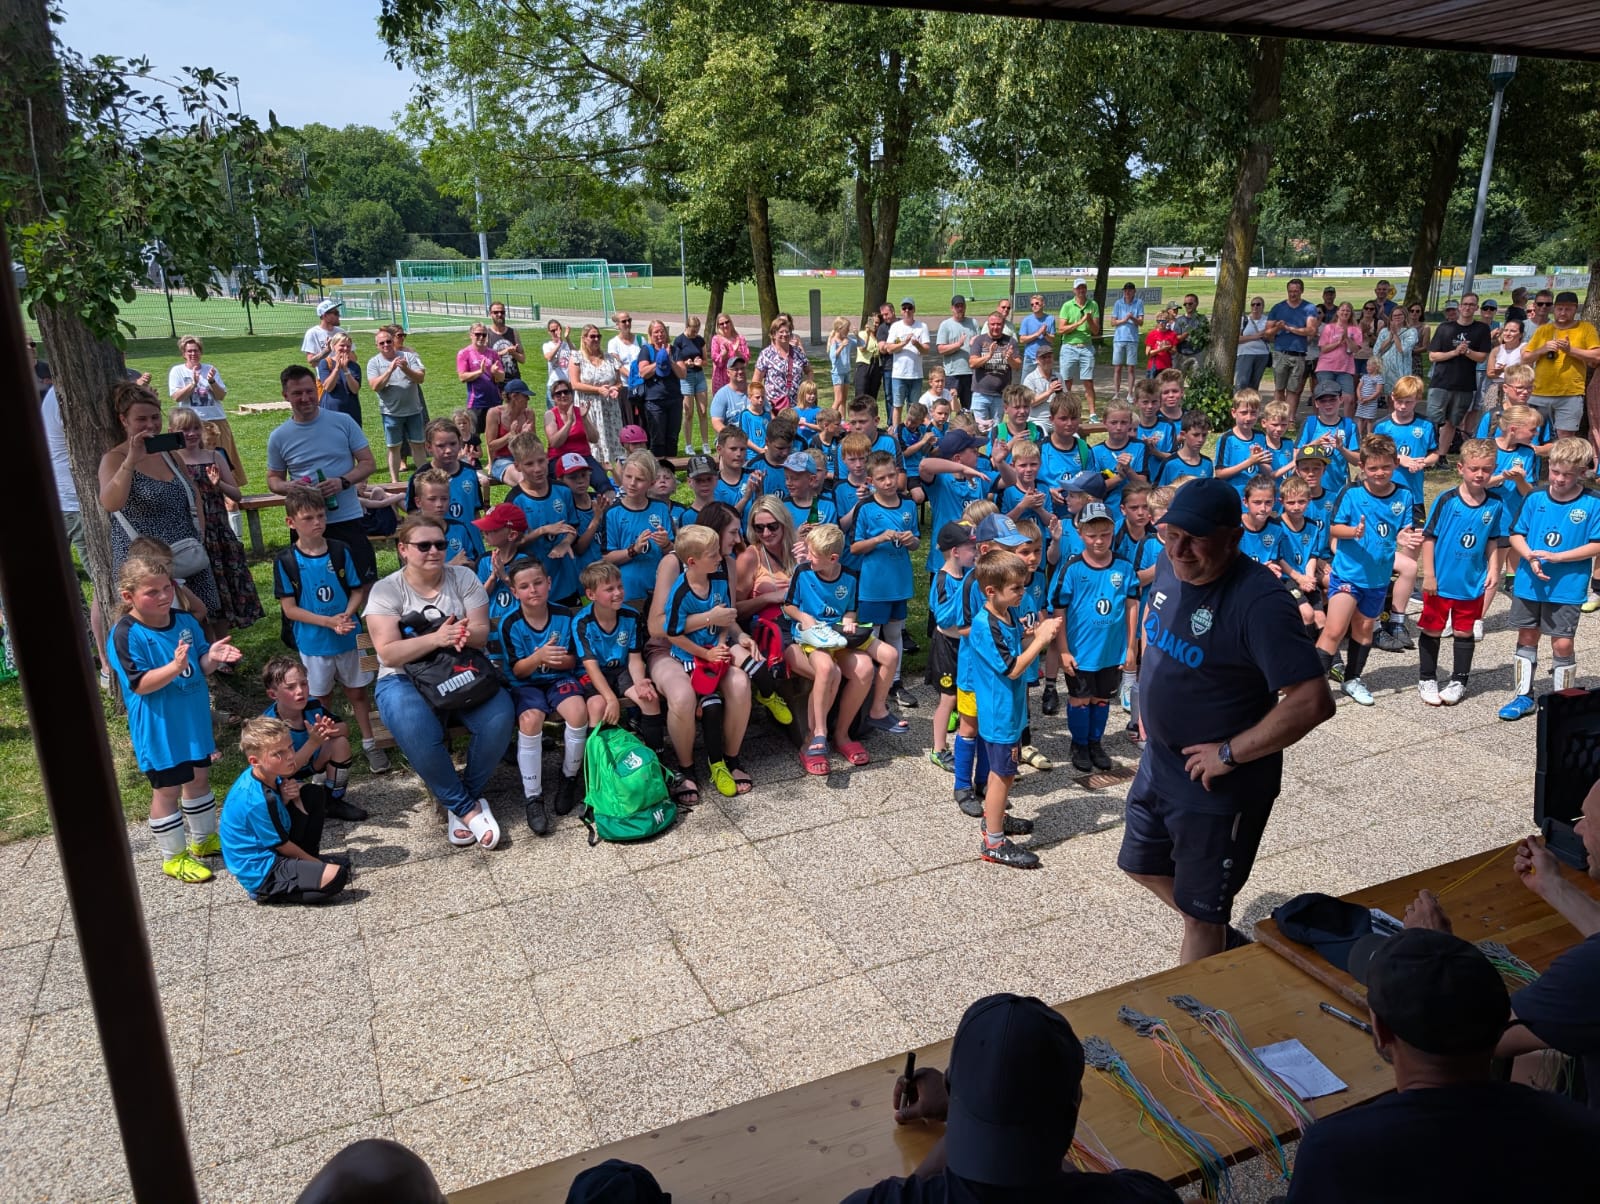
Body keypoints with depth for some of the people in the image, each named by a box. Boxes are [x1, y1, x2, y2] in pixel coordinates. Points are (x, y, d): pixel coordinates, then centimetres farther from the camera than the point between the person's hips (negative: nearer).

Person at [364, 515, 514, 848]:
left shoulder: (463, 577, 4)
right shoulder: (386, 590, -3)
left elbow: (482, 633, -3)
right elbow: (388, 653, -13)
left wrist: (463, 635, -28)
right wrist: (436, 638, -29)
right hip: (406, 678, -2)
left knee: (500, 718, -27)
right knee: (419, 734, -35)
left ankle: (461, 802, -5)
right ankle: (468, 807, -13)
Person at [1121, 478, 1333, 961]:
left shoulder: (1260, 602, -29)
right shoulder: (1169, 565, -5)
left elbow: (1313, 702, -33)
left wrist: (1230, 753, -25)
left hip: (1220, 785, -8)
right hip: (1158, 763, 8)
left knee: (1201, 912, 9)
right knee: (1142, 864, 26)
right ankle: (1220, 939, 50)